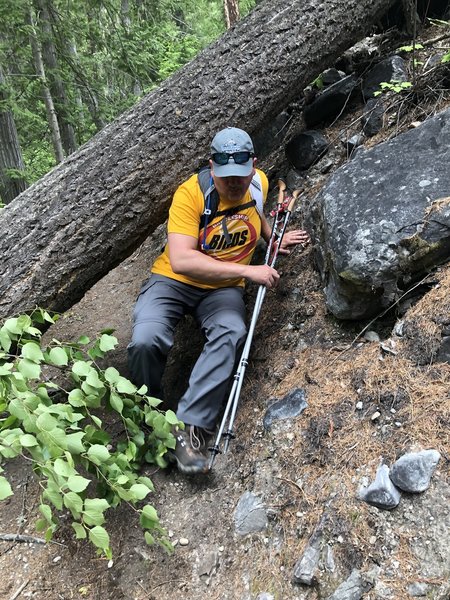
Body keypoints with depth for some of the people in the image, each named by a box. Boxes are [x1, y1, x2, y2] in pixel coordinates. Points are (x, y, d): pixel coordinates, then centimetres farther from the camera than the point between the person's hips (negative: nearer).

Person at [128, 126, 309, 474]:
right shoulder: (191, 193, -20)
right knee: (146, 341, -30)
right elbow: (181, 261, -31)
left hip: (223, 288, 3)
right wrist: (247, 270, -31)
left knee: (232, 335, -31)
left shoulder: (259, 183, -2)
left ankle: (191, 427, -26)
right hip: (174, 281, -3)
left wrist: (273, 238, 7)